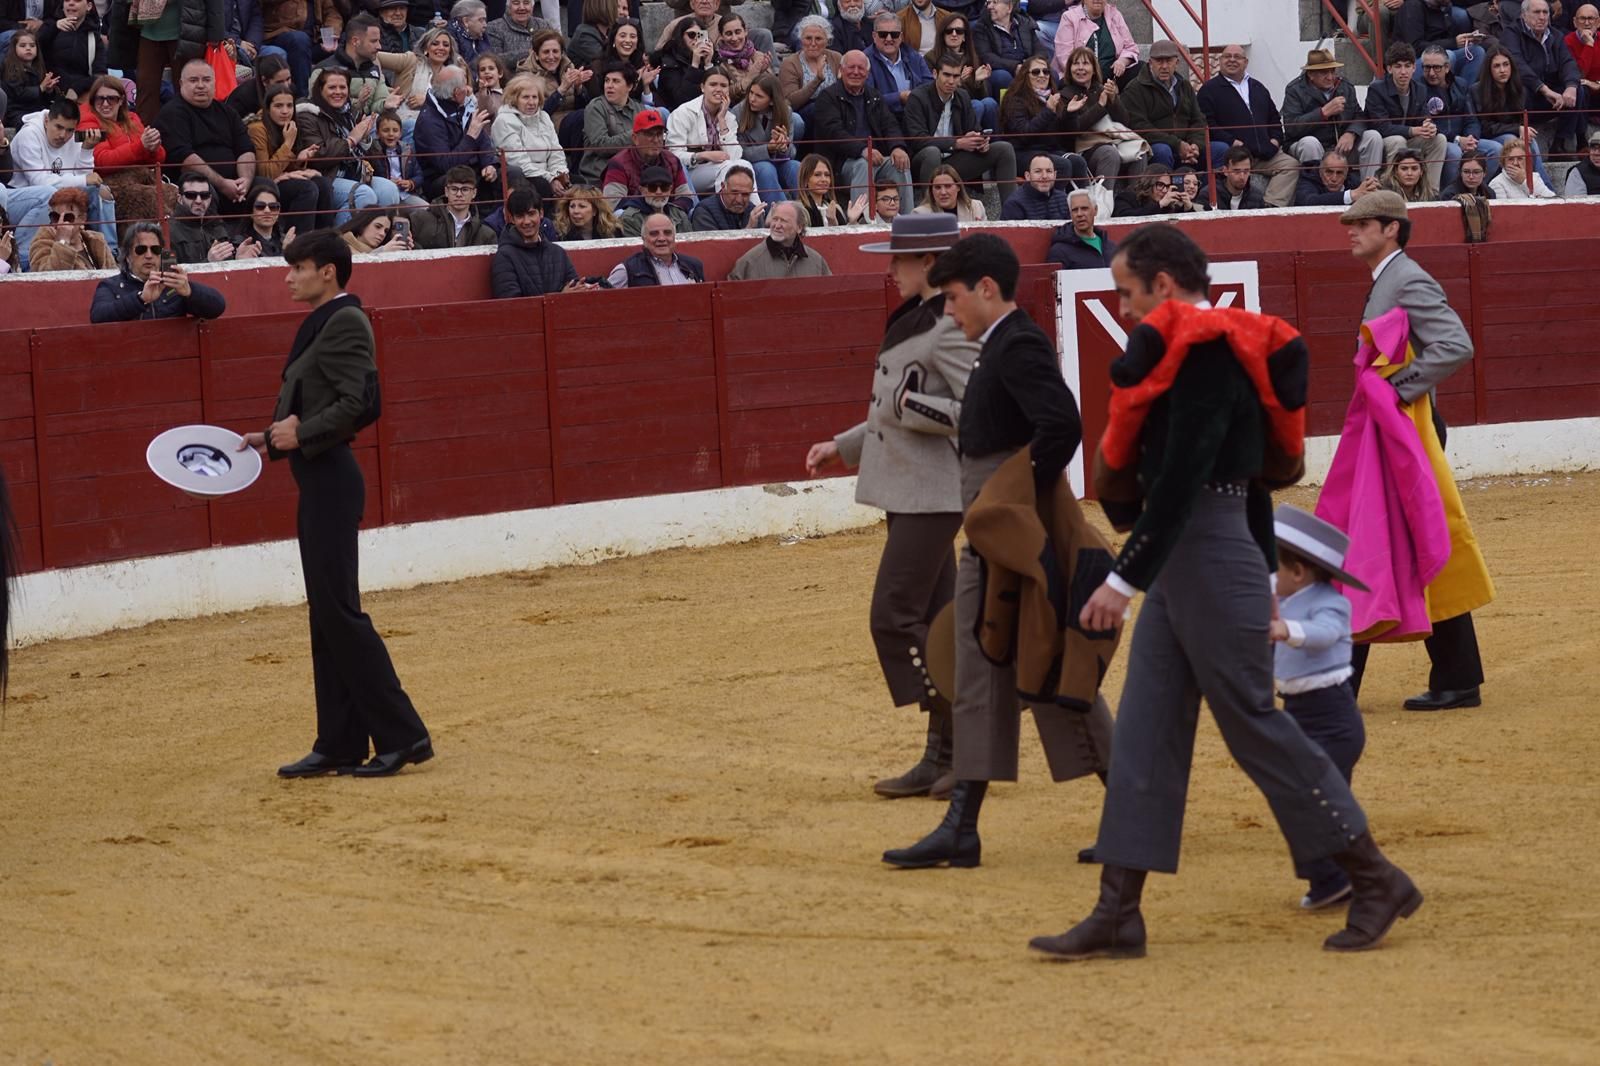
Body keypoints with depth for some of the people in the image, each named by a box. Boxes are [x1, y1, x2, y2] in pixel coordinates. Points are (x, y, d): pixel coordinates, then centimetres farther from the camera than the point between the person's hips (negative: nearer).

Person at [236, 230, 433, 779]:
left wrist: (300, 434, -17)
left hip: (332, 481, -10)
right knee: (326, 615, 11)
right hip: (318, 483, 10)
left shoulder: (346, 322, -14)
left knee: (338, 610, -9)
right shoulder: (321, 324, 16)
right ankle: (339, 745, 16)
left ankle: (402, 736, -6)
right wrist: (273, 439, 10)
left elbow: (355, 404, -23)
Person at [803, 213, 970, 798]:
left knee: (894, 618, -11)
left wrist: (912, 406, -24)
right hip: (908, 492, 10)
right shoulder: (912, 321, 15)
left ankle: (961, 746, -7)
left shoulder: (949, 331, -16)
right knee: (931, 623, 11)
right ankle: (944, 756, 15)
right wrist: (843, 446, 22)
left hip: (932, 495, -10)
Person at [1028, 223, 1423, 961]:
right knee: (1144, 733, 8)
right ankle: (1117, 915, 10)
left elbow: (1181, 478, -24)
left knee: (1253, 723, -3)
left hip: (1209, 559, -10)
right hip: (1178, 567, 10)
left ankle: (1376, 882, 7)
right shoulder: (1212, 348, 14)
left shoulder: (1207, 359, -17)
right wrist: (1263, 573, 23)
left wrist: (1125, 579, -25)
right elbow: (1252, 471, 19)